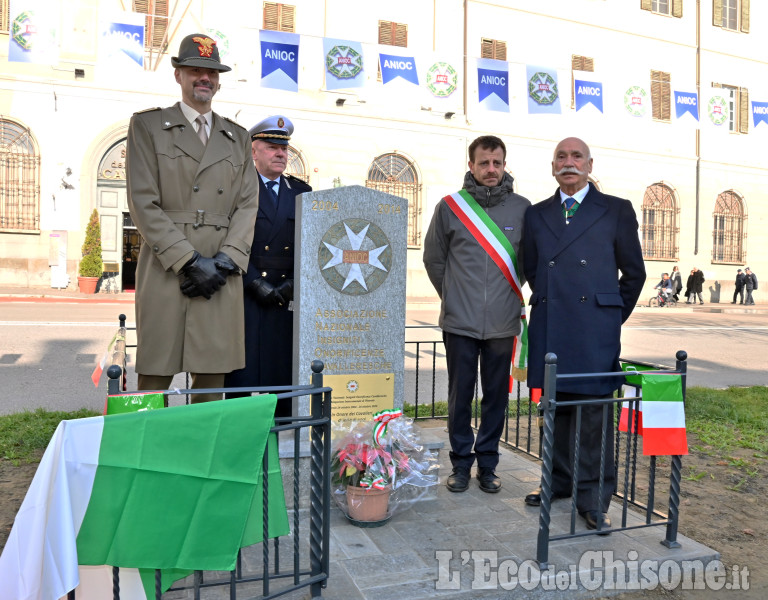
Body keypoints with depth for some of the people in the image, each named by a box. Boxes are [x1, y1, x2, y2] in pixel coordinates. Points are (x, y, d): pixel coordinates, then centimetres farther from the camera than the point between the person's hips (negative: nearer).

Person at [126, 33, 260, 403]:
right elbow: (143, 203, -2)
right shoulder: (147, 125, 8)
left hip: (222, 274, 3)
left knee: (213, 375, 4)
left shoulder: (238, 137, 18)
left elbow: (247, 205, 9)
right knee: (156, 375, 0)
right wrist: (191, 261, -11)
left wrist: (224, 262, -6)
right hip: (166, 271, -2)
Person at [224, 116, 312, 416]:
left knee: (286, 370, 4)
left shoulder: (302, 192, 14)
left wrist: (294, 283, -4)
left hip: (288, 297, 3)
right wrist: (255, 283, -12)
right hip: (246, 293, -3)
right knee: (242, 374, -2)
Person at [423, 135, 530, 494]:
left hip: (502, 323, 1)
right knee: (460, 394, 7)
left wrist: (509, 293, 12)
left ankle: (487, 463, 24)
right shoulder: (450, 206, 0)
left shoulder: (522, 208, 2)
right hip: (460, 322, -1)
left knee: (496, 396, 9)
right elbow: (433, 258, 10)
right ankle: (461, 462, 22)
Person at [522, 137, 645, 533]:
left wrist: (612, 317, 9)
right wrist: (550, 304, 14)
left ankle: (593, 496, 12)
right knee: (556, 407, 12)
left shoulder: (617, 211, 5)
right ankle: (561, 481, 28)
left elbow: (634, 272, 8)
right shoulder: (536, 215, 13)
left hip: (595, 332, -3)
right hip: (549, 330, 3)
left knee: (594, 412, -1)